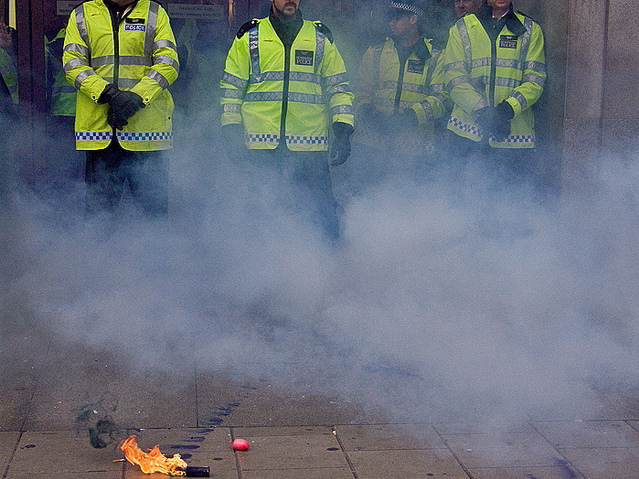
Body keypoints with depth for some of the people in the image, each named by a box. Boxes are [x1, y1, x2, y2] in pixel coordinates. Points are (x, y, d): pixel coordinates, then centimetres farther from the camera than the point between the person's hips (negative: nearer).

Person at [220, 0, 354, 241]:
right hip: (261, 143, 0)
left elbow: (339, 87, 14)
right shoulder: (249, 36, 11)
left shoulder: (321, 38, 14)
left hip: (309, 144, 0)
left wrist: (342, 131, 2)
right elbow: (231, 86, 13)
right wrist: (232, 128, 2)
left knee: (322, 215, -6)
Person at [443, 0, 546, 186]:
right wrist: (482, 112, -16)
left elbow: (535, 81, 3)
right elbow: (455, 80, 0)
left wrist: (508, 109, -16)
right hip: (468, 132, 0)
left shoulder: (530, 30, 12)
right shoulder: (462, 28, 10)